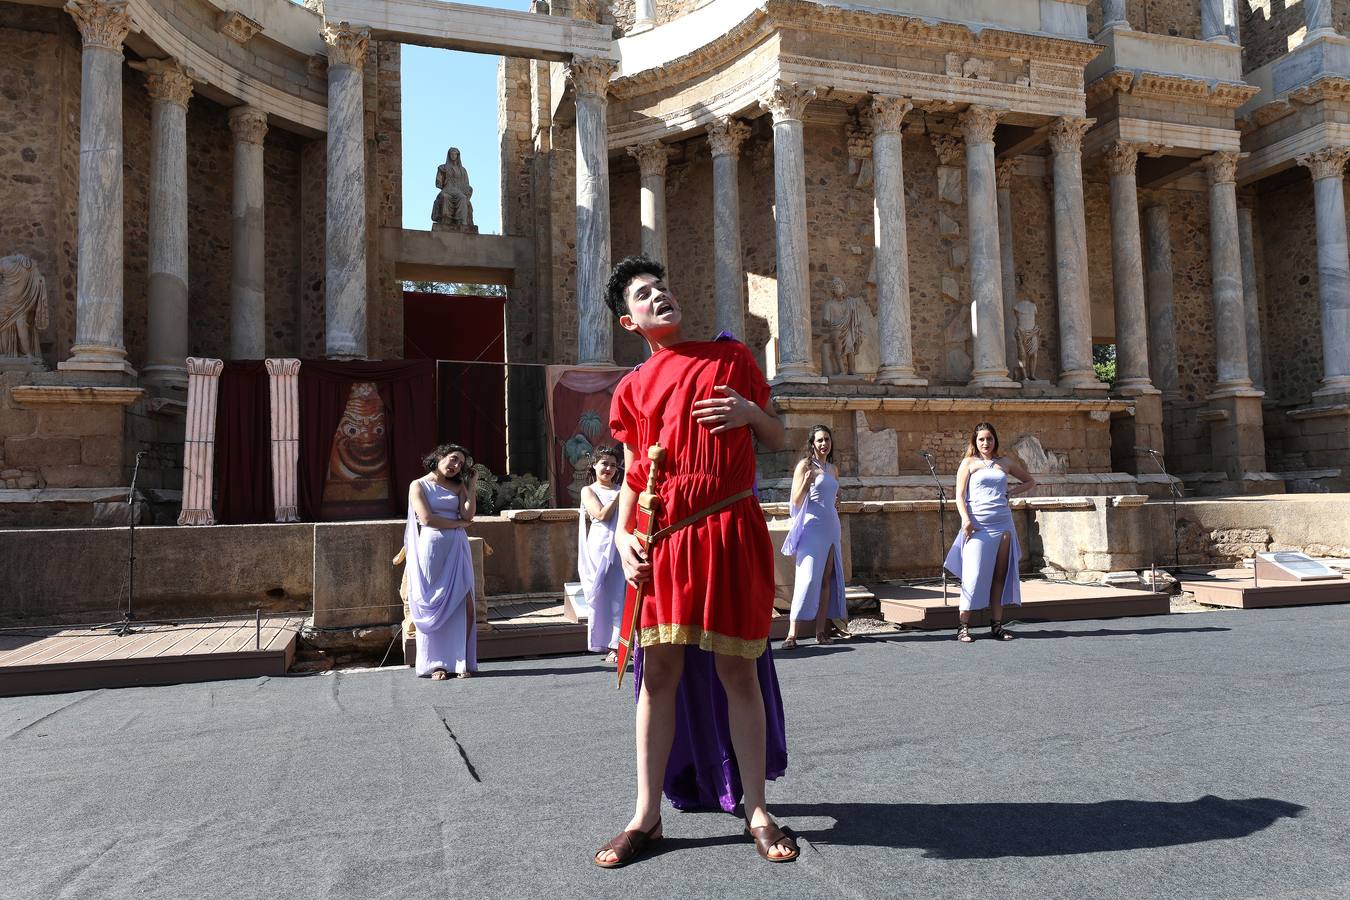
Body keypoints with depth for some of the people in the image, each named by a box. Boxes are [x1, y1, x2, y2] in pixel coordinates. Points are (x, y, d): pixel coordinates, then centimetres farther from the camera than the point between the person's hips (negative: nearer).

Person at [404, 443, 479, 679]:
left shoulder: (459, 487, 15)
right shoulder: (419, 485, 4)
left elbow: (468, 515, -1)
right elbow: (427, 519, -8)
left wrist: (472, 484, 3)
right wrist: (458, 523, -1)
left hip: (457, 549, 3)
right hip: (431, 548, -3)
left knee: (464, 604, -6)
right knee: (434, 607, -3)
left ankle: (463, 662, 1)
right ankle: (437, 664, 5)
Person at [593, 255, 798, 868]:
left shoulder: (731, 357, 10)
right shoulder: (633, 388, 13)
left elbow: (777, 440, 14)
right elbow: (633, 474, 13)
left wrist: (750, 413, -7)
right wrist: (623, 536, -2)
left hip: (732, 530, -1)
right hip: (663, 538, 1)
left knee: (737, 669, 2)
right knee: (660, 671, 2)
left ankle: (756, 809, 17)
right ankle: (647, 816, 14)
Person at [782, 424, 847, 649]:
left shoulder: (833, 469, 16)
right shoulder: (805, 466, -2)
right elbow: (796, 502, -6)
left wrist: (840, 534, 24)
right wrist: (806, 484, -24)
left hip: (831, 528, 6)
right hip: (812, 527, -6)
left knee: (827, 579, 2)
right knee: (807, 578, -13)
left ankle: (821, 631, 5)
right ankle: (792, 633, -13)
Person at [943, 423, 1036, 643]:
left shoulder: (1005, 462, 15)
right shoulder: (969, 463, 6)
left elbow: (1030, 481, 27)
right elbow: (959, 495, -1)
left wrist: (1011, 493, 10)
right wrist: (965, 519, -16)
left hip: (1003, 523, 4)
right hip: (978, 524, -4)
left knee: (1000, 575, 4)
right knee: (974, 574, -8)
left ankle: (996, 625, 11)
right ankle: (964, 626, -3)